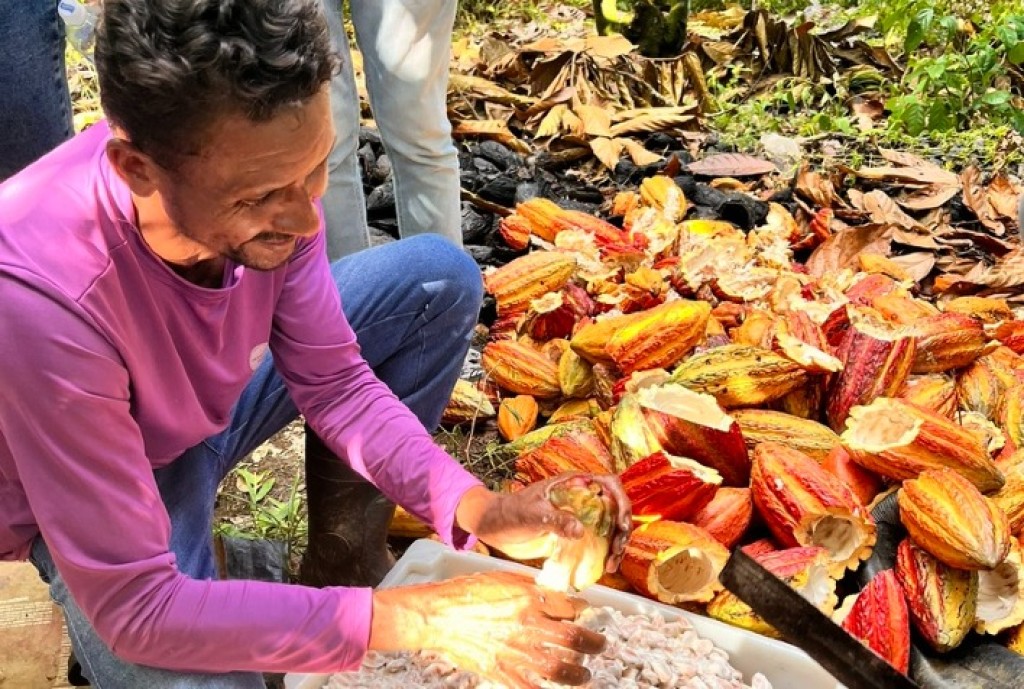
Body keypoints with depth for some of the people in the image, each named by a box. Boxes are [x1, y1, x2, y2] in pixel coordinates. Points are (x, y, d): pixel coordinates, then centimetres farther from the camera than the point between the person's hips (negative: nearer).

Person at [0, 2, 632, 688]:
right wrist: (408, 620, -37)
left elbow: (334, 382, -10)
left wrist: (475, 508, -24)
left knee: (440, 279, -5)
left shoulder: (261, 170, -24)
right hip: (100, 496, -5)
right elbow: (134, 607, -33)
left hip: (215, 394, 5)